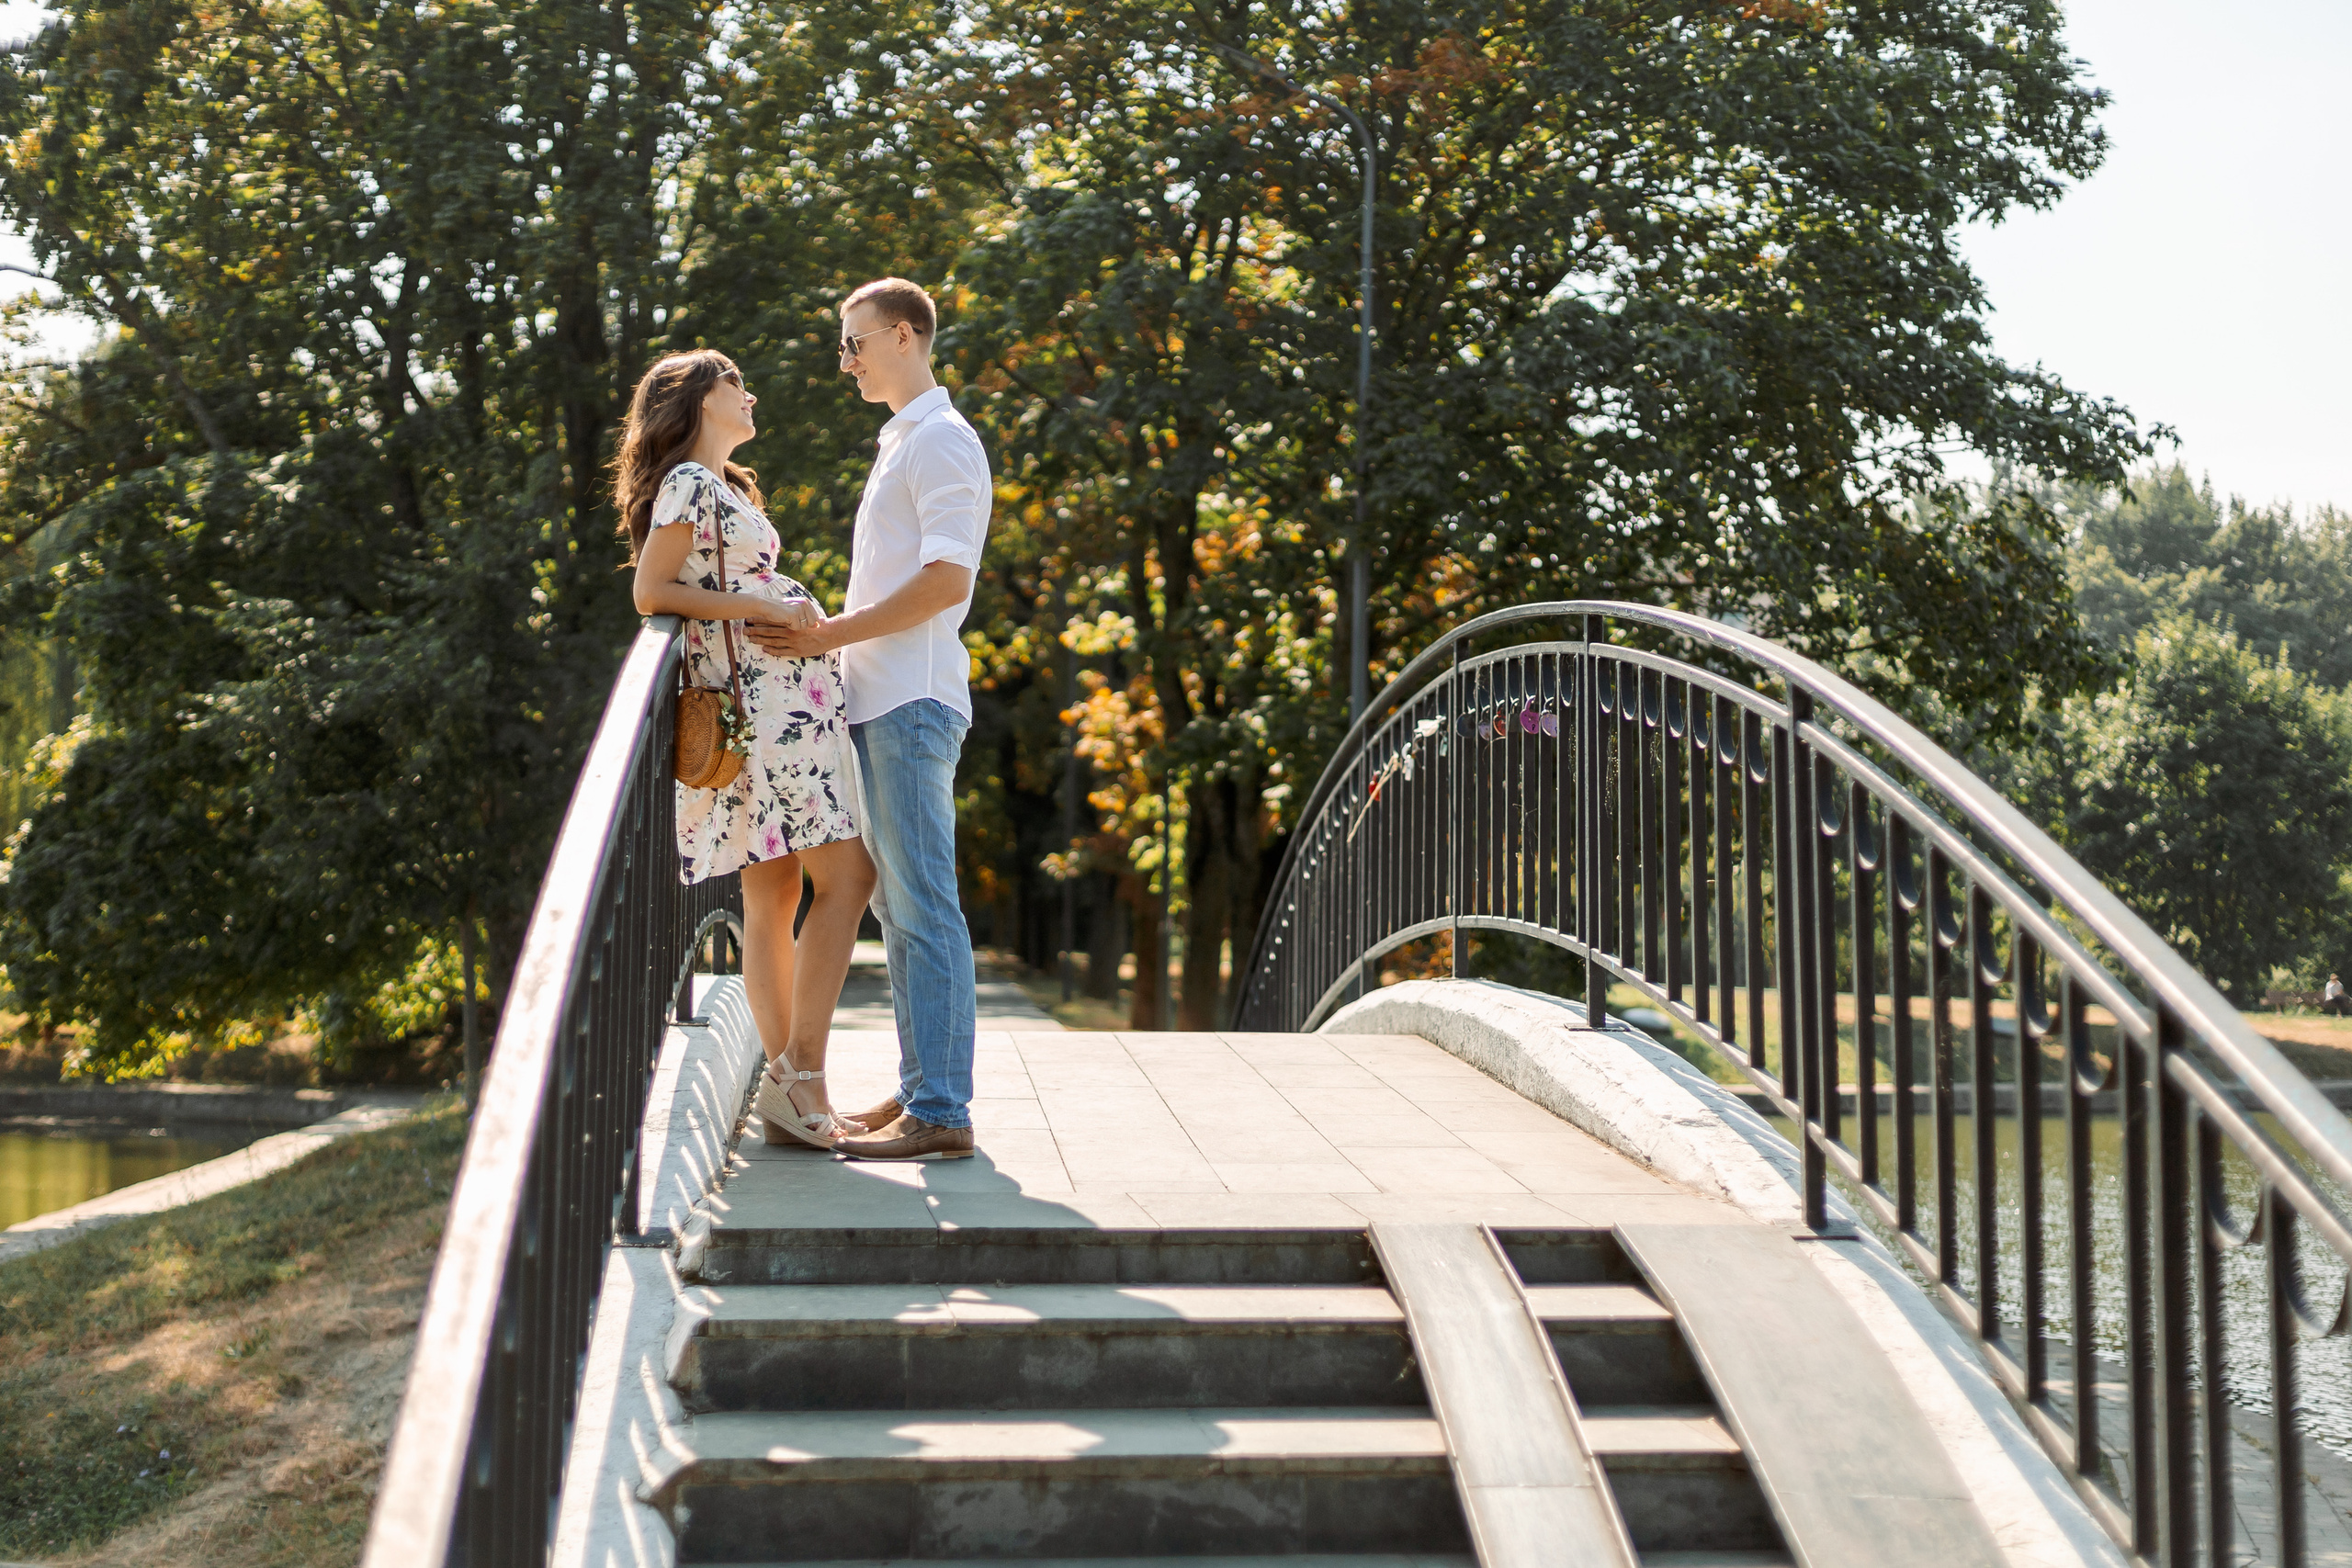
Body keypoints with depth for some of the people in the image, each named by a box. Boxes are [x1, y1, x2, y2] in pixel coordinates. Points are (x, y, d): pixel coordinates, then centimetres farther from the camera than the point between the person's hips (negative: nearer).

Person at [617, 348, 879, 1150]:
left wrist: (802, 613, 15)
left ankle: (788, 1086, 6)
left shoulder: (723, 485, 25)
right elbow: (651, 591, -11)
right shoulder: (688, 483, -4)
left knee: (774, 893, 5)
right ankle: (798, 1076, -14)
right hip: (765, 695, -10)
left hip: (790, 689, 10)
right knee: (845, 875, -14)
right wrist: (765, 609, -13)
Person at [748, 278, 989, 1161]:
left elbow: (946, 581, -18)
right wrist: (823, 641, 18)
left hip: (912, 705, -10)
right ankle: (918, 1091, 17)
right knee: (896, 905, 11)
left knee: (923, 906, -11)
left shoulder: (941, 442, -7)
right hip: (879, 704, 10)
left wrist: (830, 634, -16)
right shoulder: (899, 444, 24)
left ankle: (940, 1113, -10)